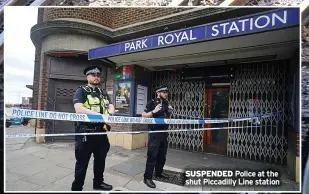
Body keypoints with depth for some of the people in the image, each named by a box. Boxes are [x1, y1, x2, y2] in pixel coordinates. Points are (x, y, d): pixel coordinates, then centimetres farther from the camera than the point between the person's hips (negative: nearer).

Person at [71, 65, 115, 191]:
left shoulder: (103, 93, 15)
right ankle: (77, 188, 26)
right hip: (85, 132, -6)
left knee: (100, 159, 20)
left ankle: (98, 183, 40)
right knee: (82, 162, 7)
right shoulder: (81, 91, -4)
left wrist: (109, 113, -13)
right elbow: (78, 109, -19)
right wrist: (98, 114, -25)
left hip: (101, 131, 6)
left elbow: (111, 107, 10)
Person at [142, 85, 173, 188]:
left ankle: (159, 172, 35)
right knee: (152, 155, -2)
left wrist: (170, 111, 3)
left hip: (164, 132, 7)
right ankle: (147, 177, 9)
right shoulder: (152, 103, -11)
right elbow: (143, 115, -15)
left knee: (162, 155, 17)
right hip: (154, 133, -7)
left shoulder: (166, 103, 9)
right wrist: (153, 111, -28)